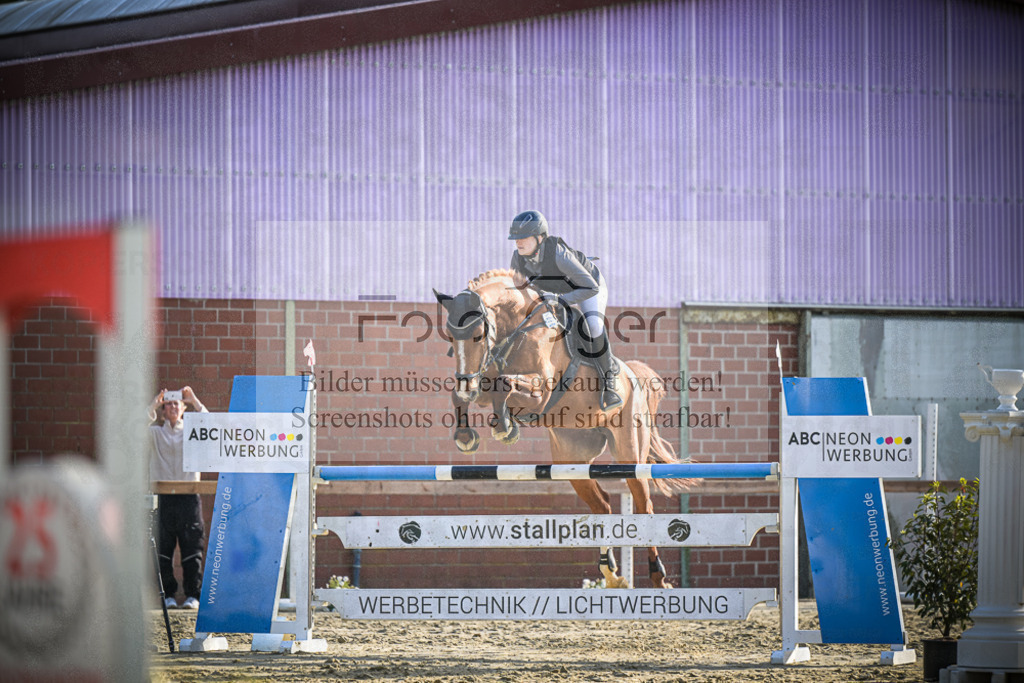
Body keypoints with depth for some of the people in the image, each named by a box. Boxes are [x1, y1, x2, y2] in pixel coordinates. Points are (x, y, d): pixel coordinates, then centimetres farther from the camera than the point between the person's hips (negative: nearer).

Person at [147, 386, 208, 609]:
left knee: (191, 546, -3)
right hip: (162, 496, 0)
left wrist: (194, 401, -5)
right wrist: (154, 405, -7)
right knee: (163, 547, -1)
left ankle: (193, 594, 2)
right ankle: (167, 595, 7)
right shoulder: (155, 432, 12)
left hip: (188, 496, 0)